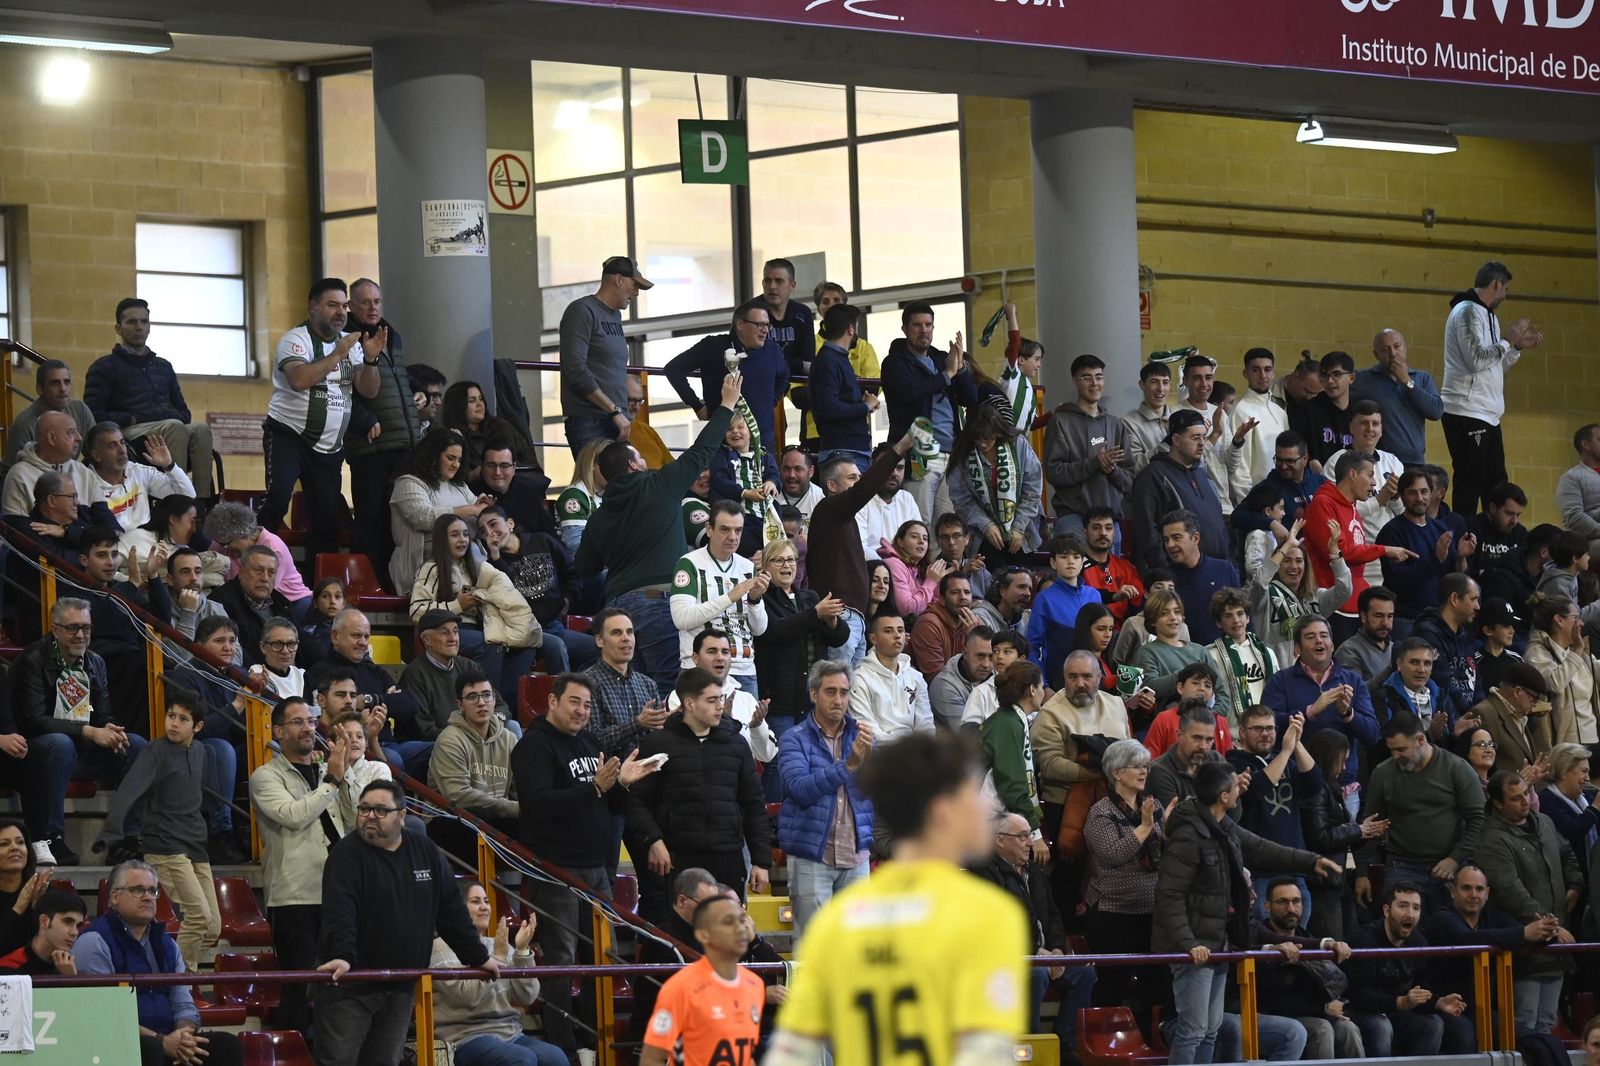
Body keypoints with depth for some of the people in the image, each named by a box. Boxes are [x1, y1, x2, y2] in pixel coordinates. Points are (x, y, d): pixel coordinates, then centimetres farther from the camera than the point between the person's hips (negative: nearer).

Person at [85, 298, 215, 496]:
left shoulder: (163, 367, 29)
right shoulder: (104, 367, 13)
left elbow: (183, 413, 28)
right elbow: (93, 415, 2)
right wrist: (131, 419, -8)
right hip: (131, 434, -5)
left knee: (201, 429, -31)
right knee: (175, 427, -37)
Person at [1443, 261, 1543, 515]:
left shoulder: (1487, 315, 20)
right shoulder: (1468, 312, -10)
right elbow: (1476, 359, -20)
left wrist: (1519, 346, 15)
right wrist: (1507, 341, -9)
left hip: (1487, 416, 10)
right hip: (1467, 414, -10)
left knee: (1496, 488, 10)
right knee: (1469, 486, -9)